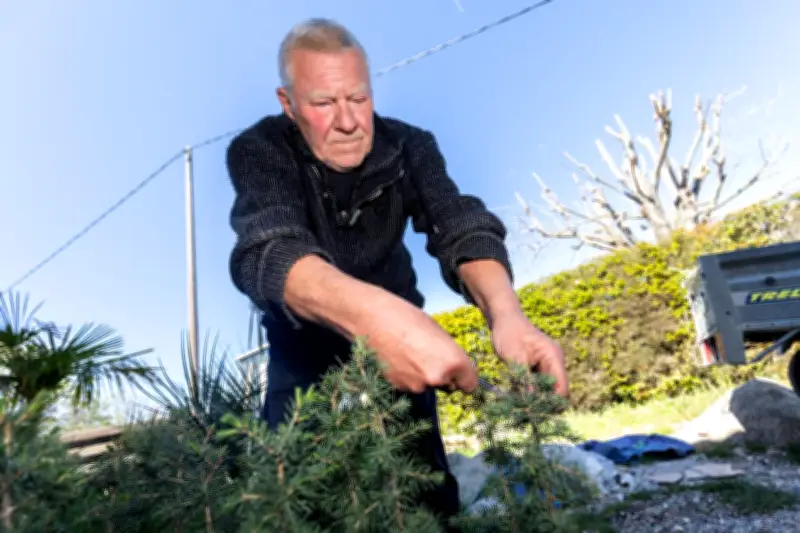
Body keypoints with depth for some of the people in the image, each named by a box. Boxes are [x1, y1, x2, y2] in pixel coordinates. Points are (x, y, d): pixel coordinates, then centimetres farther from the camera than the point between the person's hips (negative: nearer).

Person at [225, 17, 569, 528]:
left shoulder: (408, 146, -16)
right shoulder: (260, 151, -22)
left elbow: (462, 227, -29)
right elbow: (267, 252, -41)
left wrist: (505, 310, -52)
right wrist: (374, 312, -61)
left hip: (399, 334, 2)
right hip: (305, 348, -1)